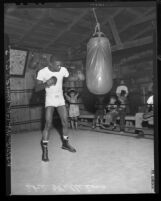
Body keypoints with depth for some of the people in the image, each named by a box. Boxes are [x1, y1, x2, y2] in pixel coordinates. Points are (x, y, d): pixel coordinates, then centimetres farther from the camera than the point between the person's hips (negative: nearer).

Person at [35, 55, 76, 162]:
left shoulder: (63, 70, -9)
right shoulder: (42, 72, -15)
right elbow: (37, 88, -15)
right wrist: (46, 84, -32)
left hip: (60, 99, 3)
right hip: (50, 100, -3)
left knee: (65, 121, 3)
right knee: (48, 124, -11)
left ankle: (65, 143, 24)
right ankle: (45, 150, -1)